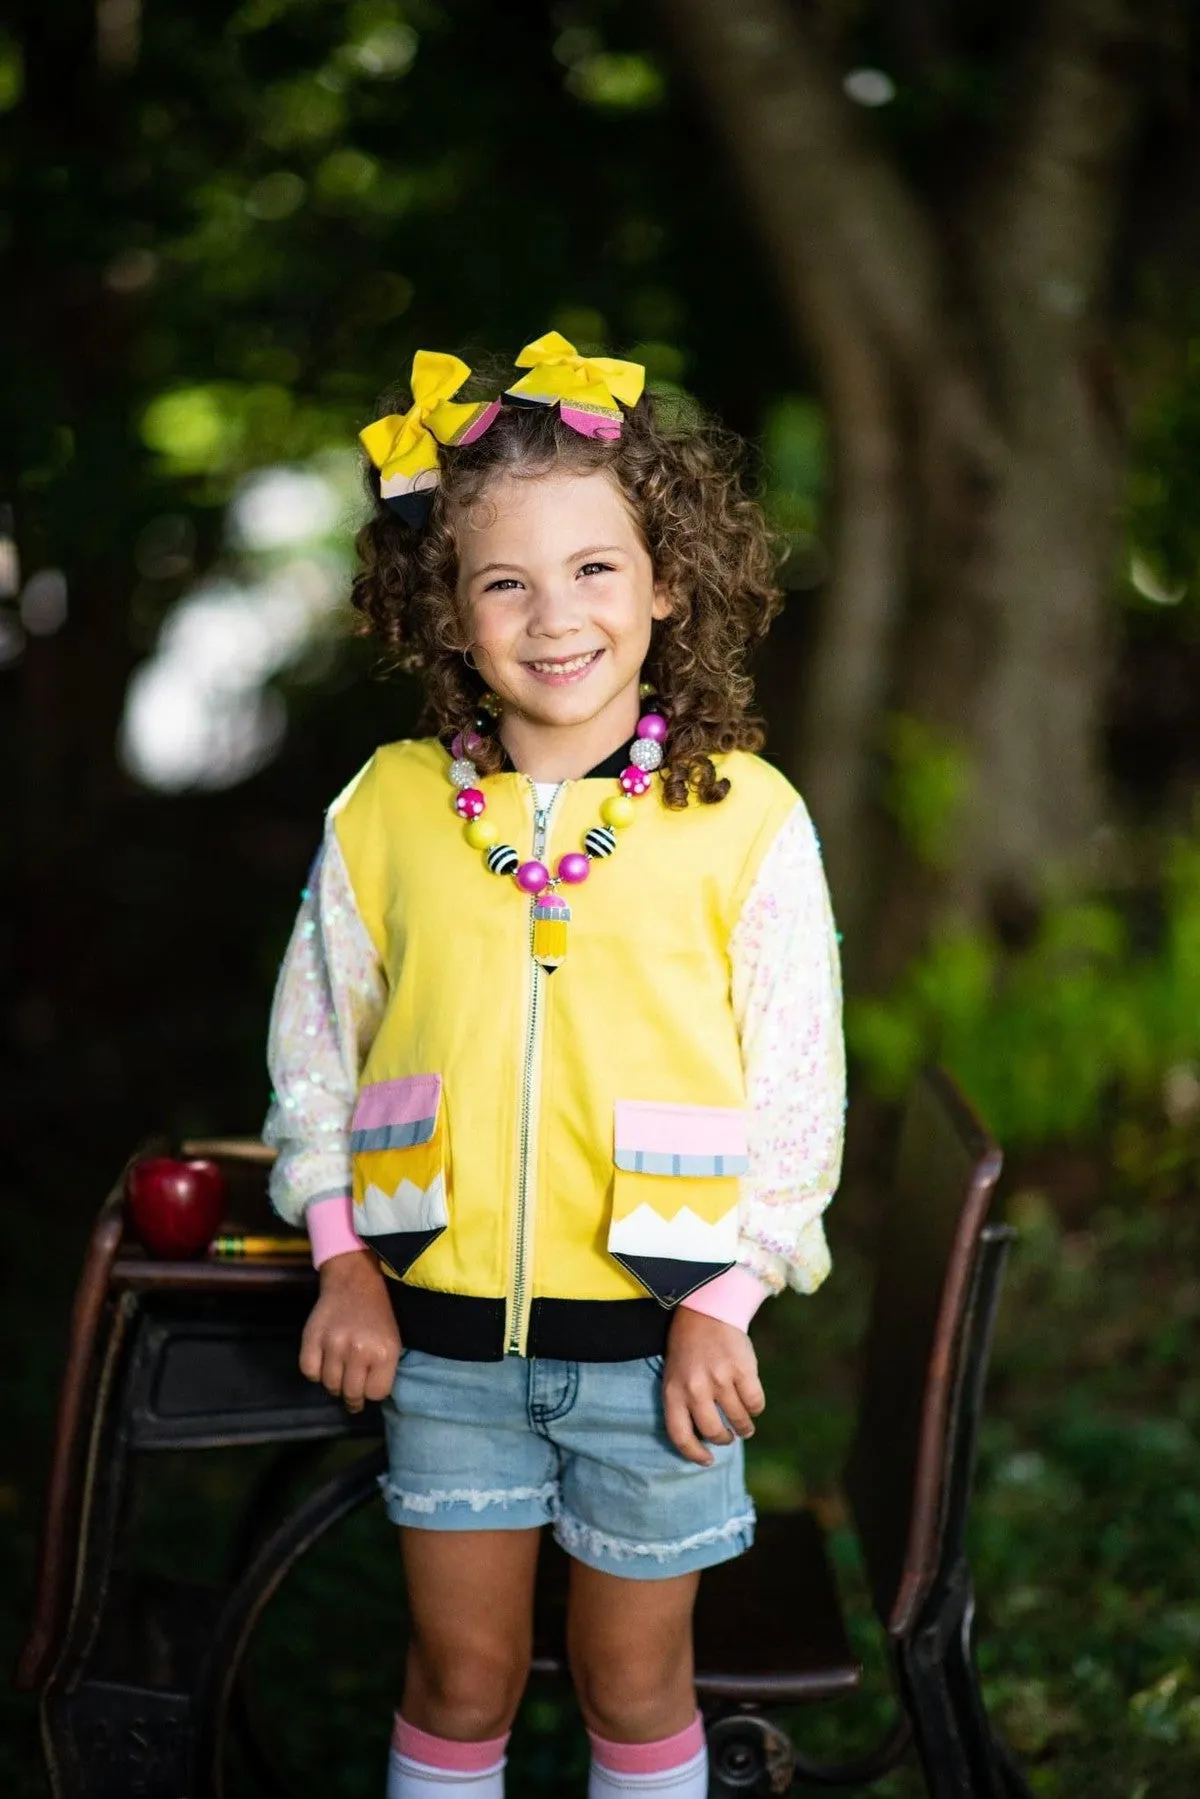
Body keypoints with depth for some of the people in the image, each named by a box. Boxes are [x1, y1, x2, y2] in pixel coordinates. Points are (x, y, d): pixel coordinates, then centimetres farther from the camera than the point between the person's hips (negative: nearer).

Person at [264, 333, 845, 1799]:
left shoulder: (744, 816, -9)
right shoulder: (386, 811, -4)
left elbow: (798, 1086, -5)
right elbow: (314, 1044, 7)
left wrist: (725, 1303, -9)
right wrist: (343, 1261, 1)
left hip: (655, 1333, -1)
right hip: (445, 1327, 2)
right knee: (461, 1676, 15)